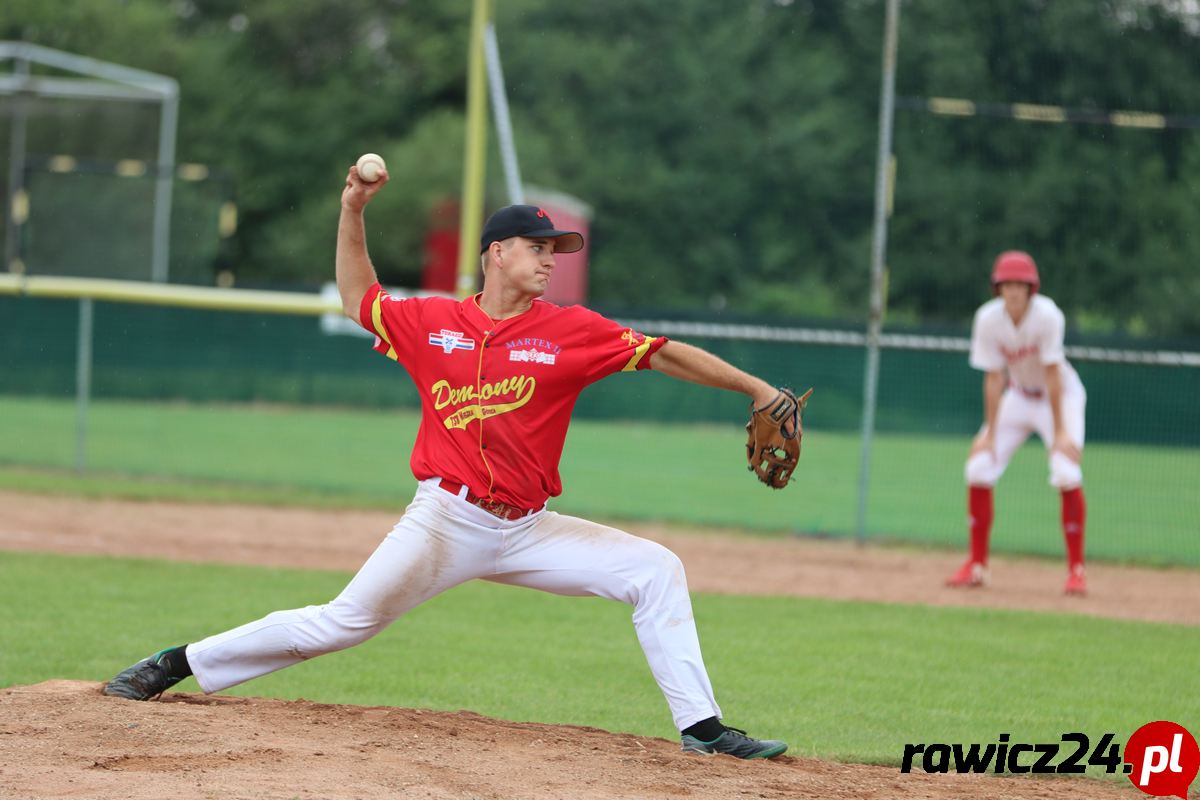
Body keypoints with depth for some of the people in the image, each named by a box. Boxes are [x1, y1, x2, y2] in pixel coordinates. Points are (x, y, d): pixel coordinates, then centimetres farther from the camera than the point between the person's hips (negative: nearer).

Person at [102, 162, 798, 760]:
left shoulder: (571, 331, 2)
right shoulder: (433, 322, 5)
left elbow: (664, 354, -1)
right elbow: (361, 299, 21)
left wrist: (754, 387, -8)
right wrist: (353, 213, 12)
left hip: (529, 531, 2)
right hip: (446, 519, -2)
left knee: (656, 571, -11)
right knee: (347, 621, -11)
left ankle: (702, 728, -7)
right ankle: (180, 664, 0)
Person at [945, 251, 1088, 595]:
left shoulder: (1047, 315, -27)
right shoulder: (989, 318, -17)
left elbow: (1052, 375, -26)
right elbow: (994, 378, -12)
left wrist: (1060, 431, -26)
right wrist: (989, 432, -14)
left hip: (1061, 396, -4)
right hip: (1018, 397, 4)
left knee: (1067, 473, -22)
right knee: (978, 467, -7)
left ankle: (1076, 569, -11)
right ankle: (976, 565, 6)